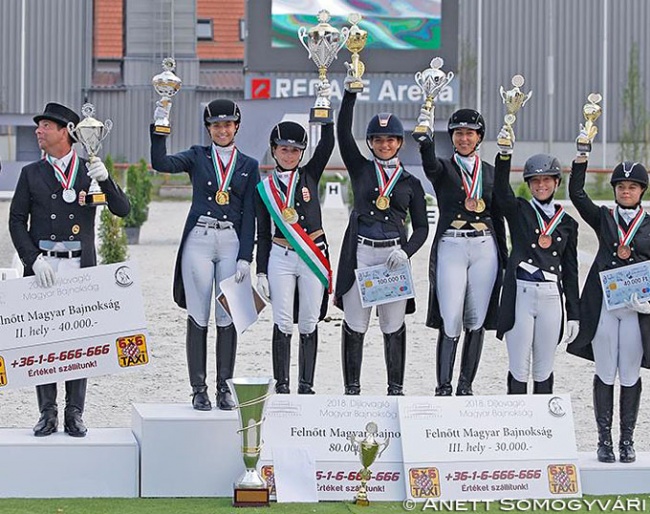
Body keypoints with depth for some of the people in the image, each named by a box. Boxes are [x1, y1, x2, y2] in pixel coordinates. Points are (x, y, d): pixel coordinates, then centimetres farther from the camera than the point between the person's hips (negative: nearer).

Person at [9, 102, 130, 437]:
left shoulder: (90, 170, 7)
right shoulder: (31, 174, 9)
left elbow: (123, 210, 0)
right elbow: (17, 221, 4)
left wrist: (105, 179, -17)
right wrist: (34, 260, -10)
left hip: (80, 267, -1)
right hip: (42, 267, 1)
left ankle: (74, 415, 6)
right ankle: (48, 413, 7)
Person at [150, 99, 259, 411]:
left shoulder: (249, 166, 10)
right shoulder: (197, 157, 8)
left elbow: (249, 215, 5)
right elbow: (161, 163, -9)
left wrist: (245, 257, -3)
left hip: (232, 243, 1)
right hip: (198, 241, -1)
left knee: (228, 317, 2)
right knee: (198, 316, 0)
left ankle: (225, 387, 8)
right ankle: (198, 389, 4)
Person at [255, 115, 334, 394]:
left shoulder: (309, 175, 6)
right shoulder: (265, 188, 5)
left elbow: (328, 143, -7)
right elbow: (262, 234, 7)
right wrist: (261, 272, 2)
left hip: (313, 257, 1)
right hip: (281, 258, -1)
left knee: (309, 324, 4)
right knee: (283, 324, -2)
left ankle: (306, 385, 10)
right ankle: (282, 386, 3)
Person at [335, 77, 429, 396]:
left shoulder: (410, 183, 11)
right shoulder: (360, 169, 9)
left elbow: (421, 227, 10)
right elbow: (343, 132, -1)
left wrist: (406, 251, -9)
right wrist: (350, 92, -10)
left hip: (394, 255, 1)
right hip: (360, 253, -1)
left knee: (393, 325, 3)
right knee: (355, 324, 0)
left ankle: (396, 389, 11)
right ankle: (352, 388, 7)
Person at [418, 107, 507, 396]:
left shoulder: (490, 172, 14)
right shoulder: (443, 169, 4)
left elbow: (498, 218, 16)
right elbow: (428, 160, -21)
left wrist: (504, 261, 12)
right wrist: (425, 120, -35)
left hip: (485, 249, 3)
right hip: (450, 248, -3)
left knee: (476, 322, 3)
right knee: (450, 322, -7)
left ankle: (465, 387, 11)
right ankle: (443, 387, 0)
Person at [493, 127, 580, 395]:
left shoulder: (567, 223, 12)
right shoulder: (518, 210, 6)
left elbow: (570, 271, 13)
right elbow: (501, 189, -15)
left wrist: (573, 314, 10)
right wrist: (504, 153, -31)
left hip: (551, 297, 2)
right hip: (520, 295, -2)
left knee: (544, 369, 8)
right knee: (519, 367, 0)